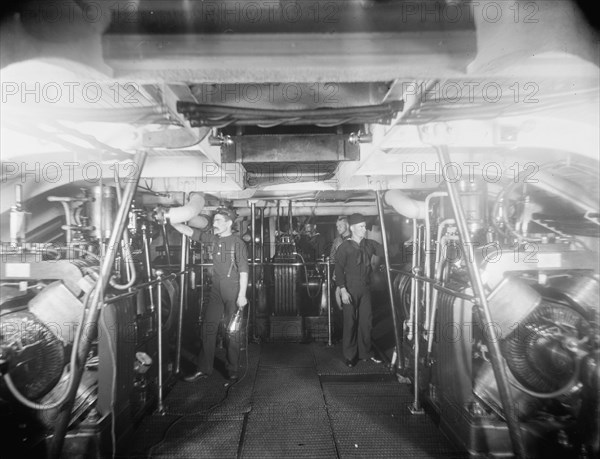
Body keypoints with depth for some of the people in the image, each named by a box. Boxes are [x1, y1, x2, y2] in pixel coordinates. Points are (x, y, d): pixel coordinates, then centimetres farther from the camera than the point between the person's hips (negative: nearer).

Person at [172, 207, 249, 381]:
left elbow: (243, 270, -11)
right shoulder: (214, 239, 7)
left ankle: (232, 370, 19)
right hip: (216, 289, 6)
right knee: (208, 327, 5)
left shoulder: (238, 243, -10)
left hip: (233, 290, -6)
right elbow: (188, 231, 8)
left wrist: (242, 295, -15)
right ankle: (204, 369, 16)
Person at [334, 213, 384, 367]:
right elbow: (339, 270, -9)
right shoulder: (344, 247, -8)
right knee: (350, 322, 3)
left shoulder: (369, 244, 6)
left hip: (365, 288, 5)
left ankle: (365, 352, 25)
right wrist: (343, 290, -14)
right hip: (350, 289, -5)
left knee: (366, 320, 10)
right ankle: (350, 355, 16)